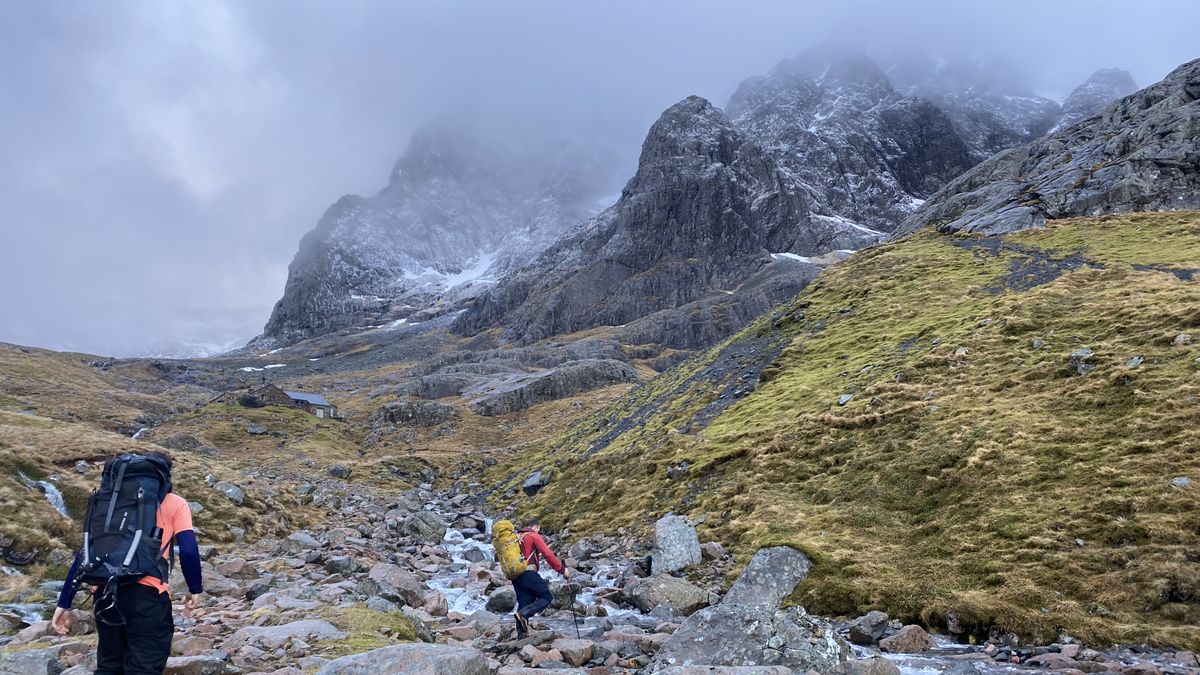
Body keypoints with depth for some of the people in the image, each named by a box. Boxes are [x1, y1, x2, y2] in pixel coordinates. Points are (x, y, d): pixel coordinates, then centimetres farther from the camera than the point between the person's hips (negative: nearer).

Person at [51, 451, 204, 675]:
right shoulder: (174, 503, 9)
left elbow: (84, 555, 17)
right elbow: (188, 551, -3)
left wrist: (64, 603, 18)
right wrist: (195, 589, 11)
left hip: (104, 591, 5)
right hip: (145, 592, -5)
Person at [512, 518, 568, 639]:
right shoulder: (534, 536, 1)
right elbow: (548, 554, -6)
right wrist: (562, 569, 1)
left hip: (515, 576, 8)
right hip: (528, 573, -8)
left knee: (524, 604, 10)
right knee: (547, 597, -3)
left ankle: (521, 635, 4)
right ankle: (524, 614, -20)